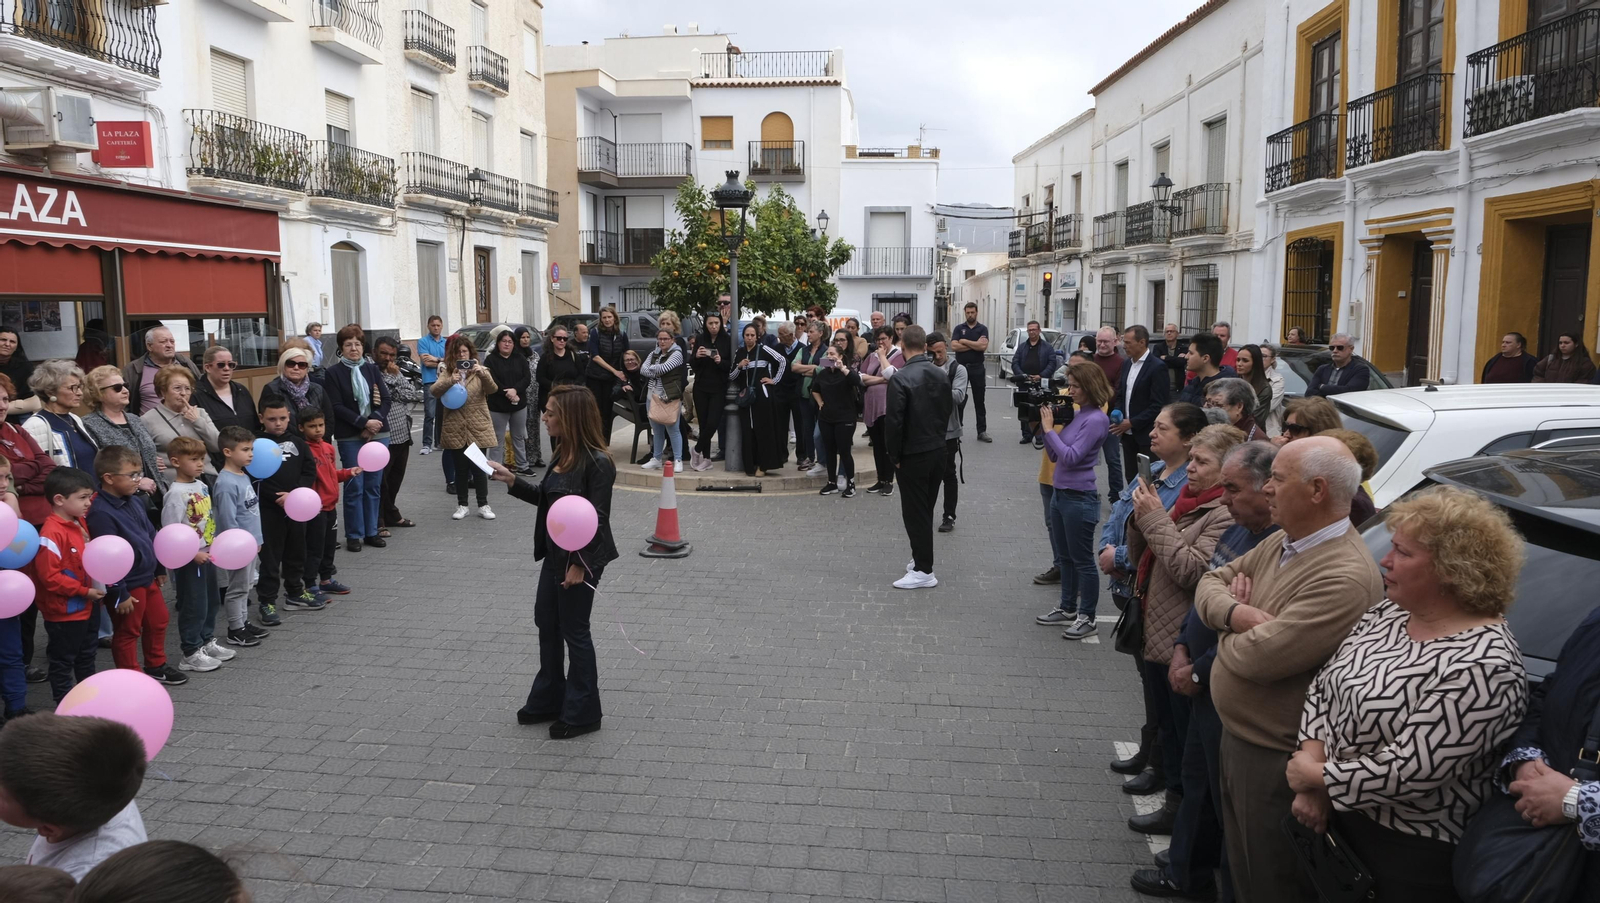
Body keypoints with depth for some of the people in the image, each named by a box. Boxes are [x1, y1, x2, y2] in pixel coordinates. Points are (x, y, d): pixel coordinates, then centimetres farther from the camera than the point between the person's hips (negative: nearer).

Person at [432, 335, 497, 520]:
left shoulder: (479, 370, 4)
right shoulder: (447, 372, 6)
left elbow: (492, 389, -12)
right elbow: (435, 391, -10)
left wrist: (483, 374, -30)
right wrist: (450, 381, -28)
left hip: (478, 427, -1)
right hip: (455, 429, 1)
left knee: (478, 468, 2)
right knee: (460, 469, 8)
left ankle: (483, 505, 10)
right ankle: (462, 505, 18)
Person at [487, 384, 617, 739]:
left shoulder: (597, 462, -22)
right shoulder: (564, 454, 5)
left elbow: (596, 519, -21)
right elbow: (547, 498, 14)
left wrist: (579, 564, -20)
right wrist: (512, 480, 5)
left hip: (582, 558, -9)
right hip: (555, 553, 9)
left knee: (573, 630, 3)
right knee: (546, 621, 18)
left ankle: (582, 713, 19)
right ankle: (548, 700, 34)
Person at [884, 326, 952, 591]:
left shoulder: (900, 378, -18)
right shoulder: (942, 375, 3)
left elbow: (893, 421, -19)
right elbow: (948, 411, 9)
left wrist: (893, 456, -8)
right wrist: (937, 438, 17)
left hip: (912, 455, -7)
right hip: (937, 450, 7)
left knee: (914, 512, 1)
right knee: (926, 509, 18)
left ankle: (924, 571, 4)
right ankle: (922, 558, 28)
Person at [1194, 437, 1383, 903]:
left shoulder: (1344, 579, -28)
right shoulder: (1282, 544, 3)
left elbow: (1257, 657, -31)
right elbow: (1211, 582, 6)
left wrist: (1227, 629, -8)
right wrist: (1237, 613, -17)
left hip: (1275, 758, -8)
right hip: (1235, 734, 9)